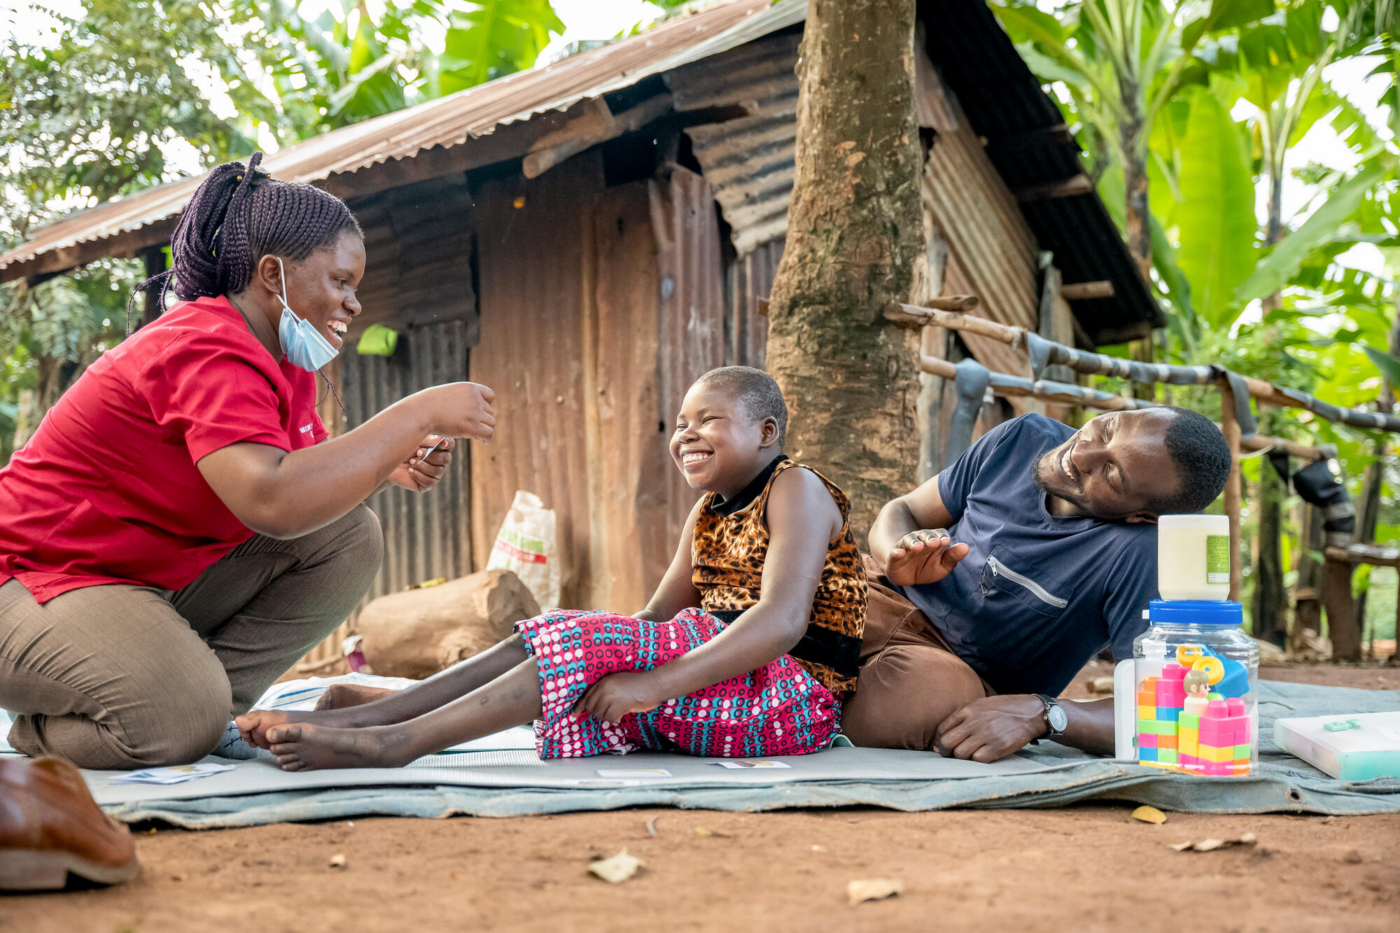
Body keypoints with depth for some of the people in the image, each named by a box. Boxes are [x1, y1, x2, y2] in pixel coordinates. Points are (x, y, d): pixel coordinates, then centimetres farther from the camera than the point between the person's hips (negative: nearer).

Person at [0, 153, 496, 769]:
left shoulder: (282, 359, 8)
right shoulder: (208, 350, -25)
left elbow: (311, 471, 16)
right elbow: (273, 500, -40)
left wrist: (394, 467, -7)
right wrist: (418, 414, -33)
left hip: (164, 577, 9)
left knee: (350, 536, -5)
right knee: (177, 721, -35)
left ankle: (206, 705, -4)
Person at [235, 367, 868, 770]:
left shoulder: (796, 490, -8)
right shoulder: (709, 512, 21)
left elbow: (783, 620, -23)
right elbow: (656, 617, 17)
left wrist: (654, 683, -32)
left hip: (792, 695, -8)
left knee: (579, 646, -26)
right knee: (544, 641, -8)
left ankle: (395, 743, -35)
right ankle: (341, 720, -18)